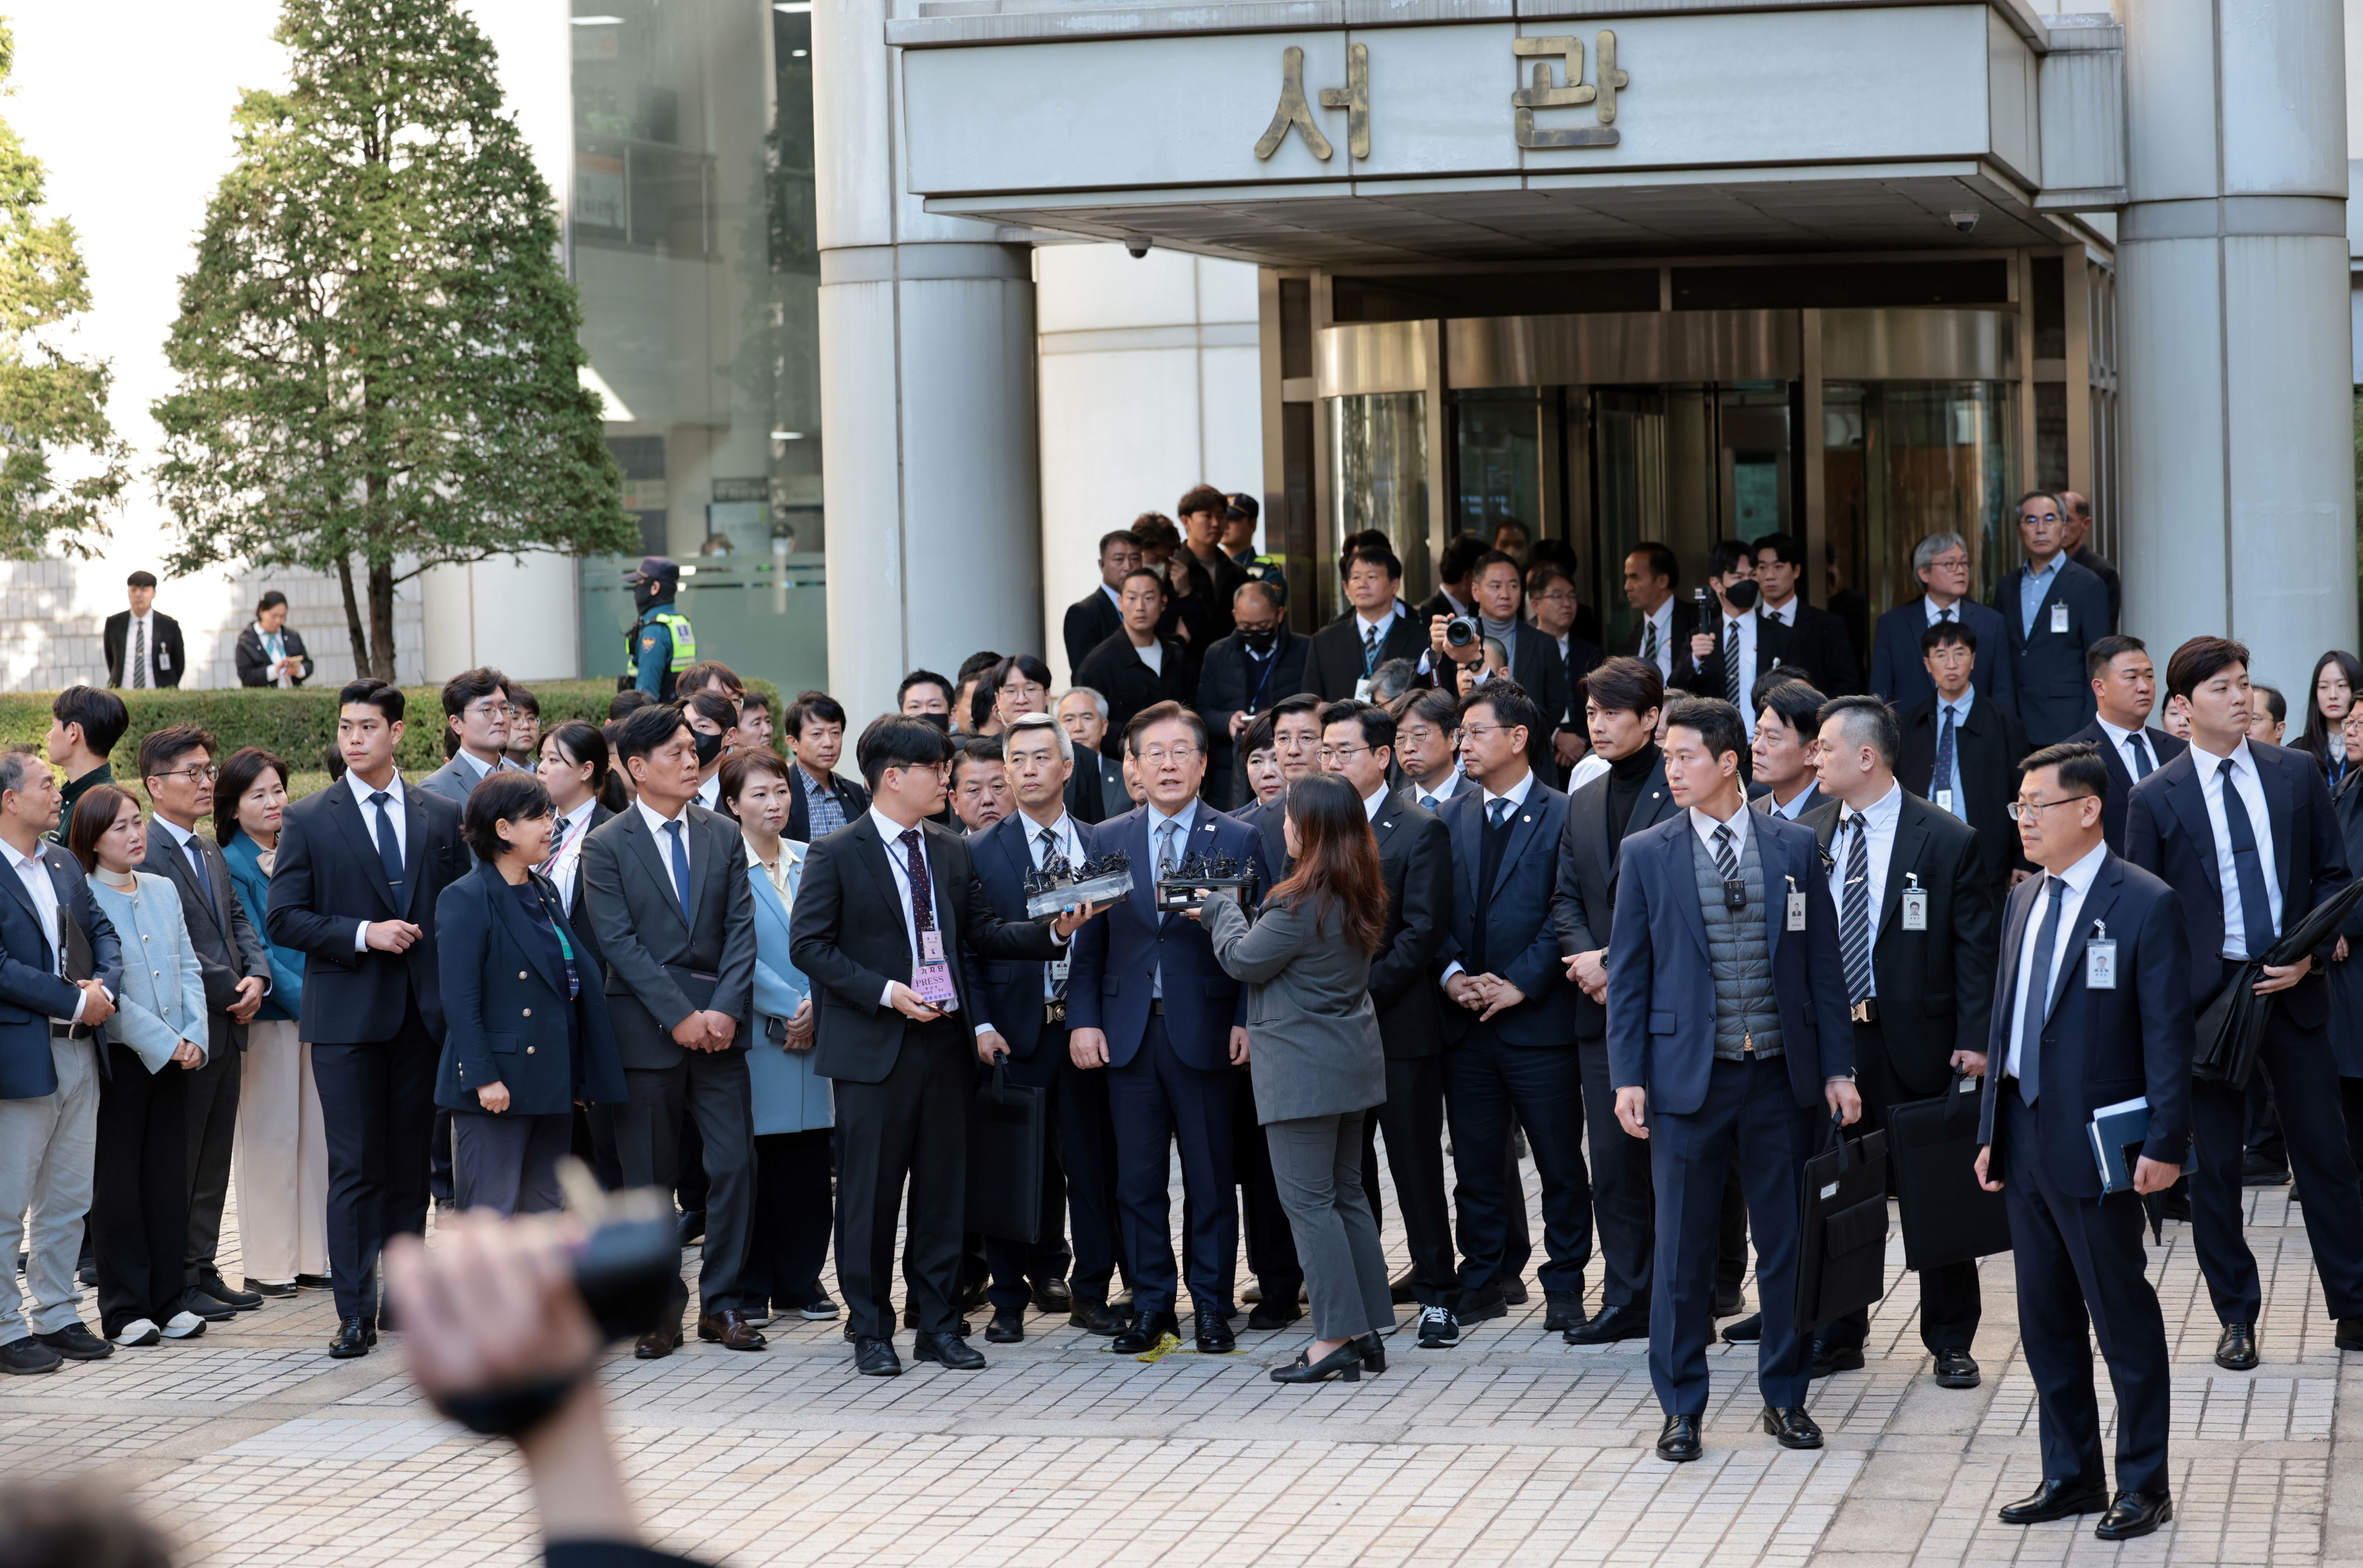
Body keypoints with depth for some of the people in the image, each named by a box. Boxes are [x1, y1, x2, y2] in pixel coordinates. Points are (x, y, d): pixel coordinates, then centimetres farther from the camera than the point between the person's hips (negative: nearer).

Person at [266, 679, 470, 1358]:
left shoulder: (441, 818, 9)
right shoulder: (309, 820, 2)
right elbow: (282, 918, -2)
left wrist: (454, 990, -1)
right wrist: (363, 935, -14)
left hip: (423, 1013, 3)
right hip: (346, 1015, -3)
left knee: (411, 1162, 8)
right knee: (355, 1167, -4)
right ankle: (356, 1313, -2)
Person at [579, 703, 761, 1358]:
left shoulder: (723, 836, 10)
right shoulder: (606, 846, -1)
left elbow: (740, 928, 4)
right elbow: (620, 943, -8)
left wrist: (726, 1009, -10)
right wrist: (680, 1016, -14)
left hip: (719, 1026, 3)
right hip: (645, 1028, -3)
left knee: (735, 1163, -2)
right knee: (649, 1179, 3)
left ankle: (721, 1303, 9)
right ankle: (660, 1312, 11)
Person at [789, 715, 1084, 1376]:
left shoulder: (953, 853, 13)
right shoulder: (835, 856, -4)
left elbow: (983, 933, 13)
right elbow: (808, 945, -7)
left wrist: (1053, 931, -3)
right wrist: (885, 992, -16)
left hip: (945, 1041, 5)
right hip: (873, 1048, -5)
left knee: (944, 1188, 8)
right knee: (870, 1194, 0)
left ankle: (939, 1325, 16)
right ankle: (871, 1331, 10)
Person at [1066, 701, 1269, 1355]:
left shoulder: (1238, 842, 1)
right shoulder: (1105, 840, 8)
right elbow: (1088, 941, 8)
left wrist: (1247, 1022, -10)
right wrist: (1083, 1019, -2)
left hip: (1206, 1030, -2)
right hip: (1129, 1031, 2)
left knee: (1210, 1176, 3)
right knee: (1138, 1178, 6)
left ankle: (1212, 1307, 12)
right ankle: (1151, 1305, 14)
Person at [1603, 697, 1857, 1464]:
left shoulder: (1794, 847, 2)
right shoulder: (1647, 854, 1)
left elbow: (1822, 964, 5)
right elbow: (1628, 974, 2)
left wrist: (1836, 1068, 2)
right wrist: (1628, 1076, -5)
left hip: (1782, 1077, 1)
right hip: (1689, 1076, -1)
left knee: (1788, 1242, 8)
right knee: (1683, 1248, 4)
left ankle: (1786, 1396, 21)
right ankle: (1680, 1407, 14)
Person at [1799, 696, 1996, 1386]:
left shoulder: (1948, 841, -5)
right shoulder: (1808, 837, 7)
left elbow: (1974, 948, -5)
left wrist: (1974, 1042, -11)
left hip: (1916, 1043, -4)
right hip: (1825, 1041, 4)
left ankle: (1950, 1342, 15)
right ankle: (1838, 1336, 20)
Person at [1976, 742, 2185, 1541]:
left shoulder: (2145, 904, -11)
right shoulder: (2024, 899, 12)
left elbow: (2167, 1033, -12)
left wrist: (2165, 1144, -16)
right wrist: (1992, 1131, 13)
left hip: (2096, 1148, -7)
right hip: (2026, 1143, 8)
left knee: (2124, 1323, 2)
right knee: (2046, 1323, 13)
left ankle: (2143, 1487, 12)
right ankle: (2071, 1477, 24)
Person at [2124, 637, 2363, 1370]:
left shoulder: (2296, 773, 4)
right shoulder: (2155, 799, -2)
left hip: (2292, 988, 2)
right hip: (2203, 997, -2)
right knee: (2215, 1165, 6)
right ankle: (2236, 1316, 17)